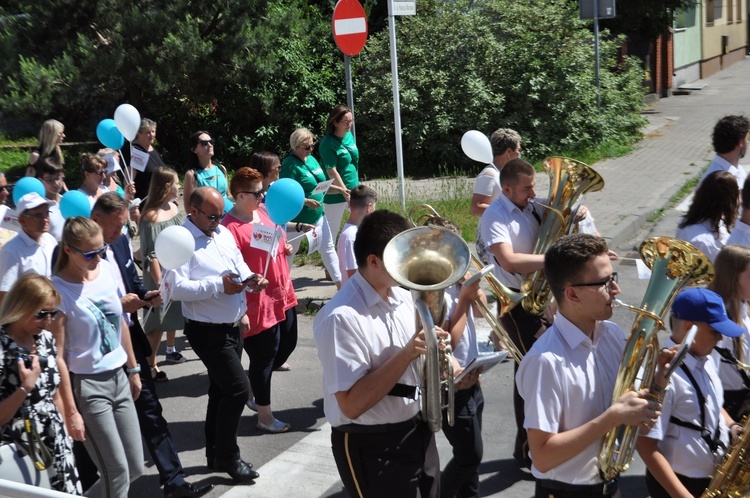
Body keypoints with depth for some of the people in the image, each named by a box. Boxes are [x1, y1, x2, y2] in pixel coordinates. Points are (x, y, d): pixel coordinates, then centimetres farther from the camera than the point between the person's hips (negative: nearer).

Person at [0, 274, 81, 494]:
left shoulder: (46, 339, 2)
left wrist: (65, 435, 16)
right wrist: (25, 388, -26)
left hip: (57, 445, 6)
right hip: (22, 452, -6)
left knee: (70, 493, 11)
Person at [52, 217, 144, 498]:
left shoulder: (108, 269, 1)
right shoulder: (58, 290, -16)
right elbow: (58, 355, -15)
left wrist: (133, 370, 18)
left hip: (118, 377, 7)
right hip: (86, 385, -6)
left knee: (136, 468, 11)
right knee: (118, 475, -2)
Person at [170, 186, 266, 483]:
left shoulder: (224, 233, 8)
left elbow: (239, 265, 18)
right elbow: (177, 288, -25)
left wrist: (250, 278, -5)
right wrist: (218, 285, -26)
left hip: (233, 327, 8)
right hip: (207, 331, -8)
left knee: (221, 390, 17)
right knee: (239, 388, -10)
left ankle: (216, 455, 31)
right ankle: (227, 457, 7)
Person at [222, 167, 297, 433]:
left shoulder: (264, 212, 4)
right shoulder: (231, 228, -20)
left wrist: (286, 247, 1)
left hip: (282, 295, 9)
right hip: (258, 303, -9)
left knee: (287, 344, 20)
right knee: (264, 355, 4)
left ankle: (250, 384, 41)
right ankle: (265, 415, 22)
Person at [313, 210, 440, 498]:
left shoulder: (405, 298, 1)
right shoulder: (342, 317, -23)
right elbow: (352, 405, -26)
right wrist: (406, 355, -30)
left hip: (418, 431, 8)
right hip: (372, 448, -7)